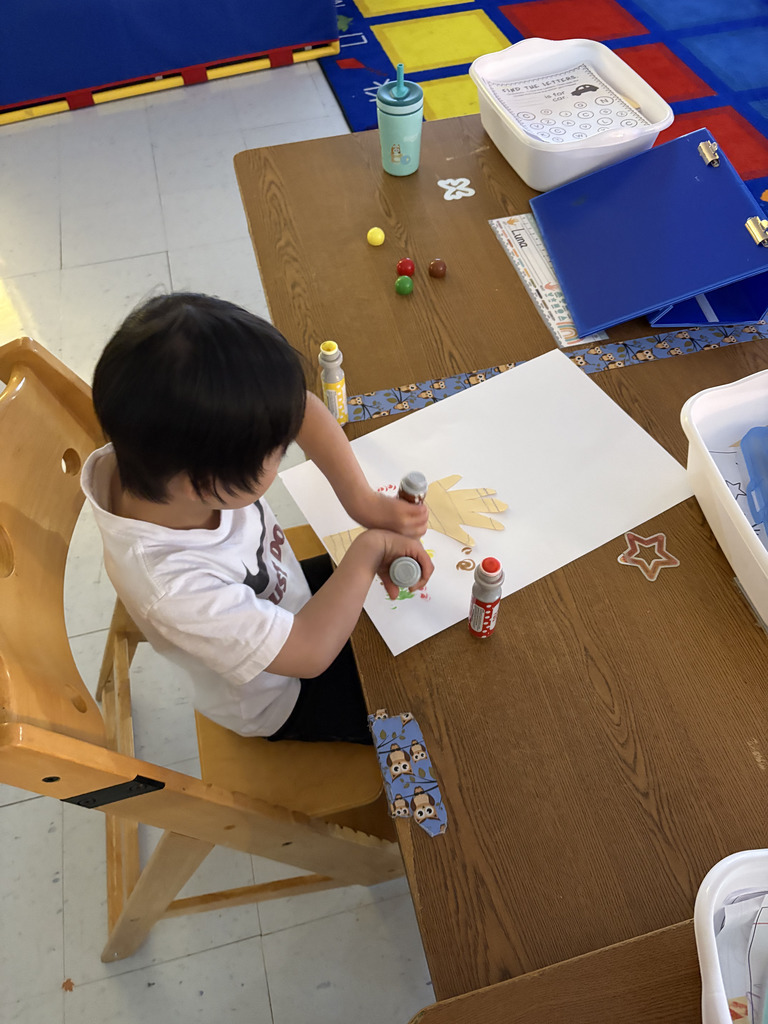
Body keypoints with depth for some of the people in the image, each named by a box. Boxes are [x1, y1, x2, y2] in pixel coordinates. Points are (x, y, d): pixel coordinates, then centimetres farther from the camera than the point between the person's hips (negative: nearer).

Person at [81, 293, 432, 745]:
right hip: (279, 700, -5)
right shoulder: (172, 589, -46)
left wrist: (363, 502, -24)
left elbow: (304, 408, -18)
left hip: (286, 595, 6)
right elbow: (309, 651, -34)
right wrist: (369, 548, -26)